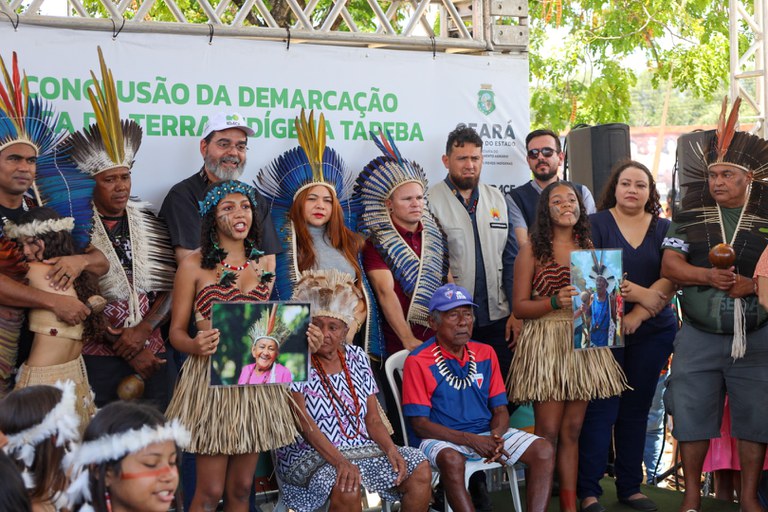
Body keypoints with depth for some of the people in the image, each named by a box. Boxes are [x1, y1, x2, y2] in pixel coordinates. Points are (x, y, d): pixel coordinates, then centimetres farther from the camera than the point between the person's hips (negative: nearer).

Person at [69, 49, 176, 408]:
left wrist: (143, 330, -10)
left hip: (151, 356, 3)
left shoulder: (149, 225, 9)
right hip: (98, 358, -3)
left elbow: (168, 288, 7)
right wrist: (127, 349, -9)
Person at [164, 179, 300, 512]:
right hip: (211, 379, -5)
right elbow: (176, 331, -2)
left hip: (256, 381, 5)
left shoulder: (263, 264, 11)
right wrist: (196, 345, -24)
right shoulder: (194, 265, -2)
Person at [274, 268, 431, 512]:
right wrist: (340, 462, -27)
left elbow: (373, 418, 11)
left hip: (363, 450, 6)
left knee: (420, 470, -12)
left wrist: (391, 449, -9)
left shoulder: (356, 357, 11)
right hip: (312, 456, -6)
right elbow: (303, 420, -16)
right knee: (346, 488, -35)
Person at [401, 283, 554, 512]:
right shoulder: (418, 362, -6)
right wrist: (470, 440, -20)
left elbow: (500, 409, 10)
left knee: (543, 450, -14)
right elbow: (419, 423, -10)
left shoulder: (485, 354, 10)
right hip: (441, 438, -5)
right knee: (451, 459, -39)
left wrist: (496, 437, -14)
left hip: (486, 433, 5)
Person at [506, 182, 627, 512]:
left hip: (584, 345, 4)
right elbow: (519, 307, -4)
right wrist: (555, 302, -19)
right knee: (548, 431, -5)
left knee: (572, 430, 7)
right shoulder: (532, 250, 0)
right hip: (545, 344, -4)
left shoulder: (588, 248, 13)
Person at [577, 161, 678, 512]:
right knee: (601, 408, -6)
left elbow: (671, 280, -1)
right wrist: (640, 294, -16)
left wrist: (639, 314, -13)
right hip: (603, 329, -3)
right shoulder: (596, 224, 1)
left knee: (637, 408, 9)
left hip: (653, 331, 3)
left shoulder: (665, 229, 9)